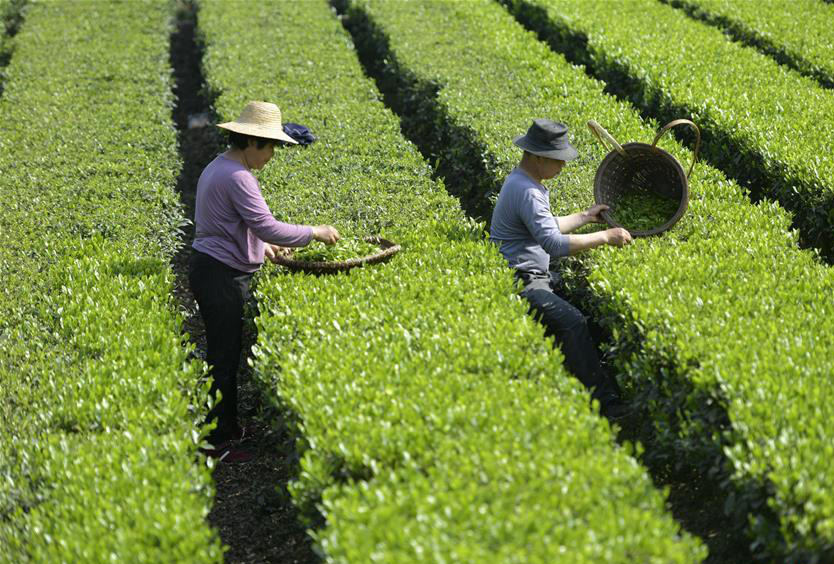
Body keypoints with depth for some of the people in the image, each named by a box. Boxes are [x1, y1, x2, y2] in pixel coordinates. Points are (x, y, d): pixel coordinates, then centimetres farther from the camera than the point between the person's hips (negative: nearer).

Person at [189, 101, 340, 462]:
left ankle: (227, 427, 27)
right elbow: (267, 226, -23)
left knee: (223, 353, 17)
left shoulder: (217, 168, 14)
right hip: (222, 275, -11)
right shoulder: (237, 176, -19)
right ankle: (215, 445, 0)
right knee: (223, 358, -5)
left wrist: (259, 245, 23)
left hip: (207, 268, 11)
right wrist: (314, 233, -13)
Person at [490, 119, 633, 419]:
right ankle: (604, 402, -24)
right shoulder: (526, 191, -22)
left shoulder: (523, 182, 13)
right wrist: (604, 237, -23)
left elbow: (546, 227, 28)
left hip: (537, 276, 12)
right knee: (572, 321, -26)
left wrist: (585, 217, 25)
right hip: (521, 284, -11)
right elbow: (554, 244, -30)